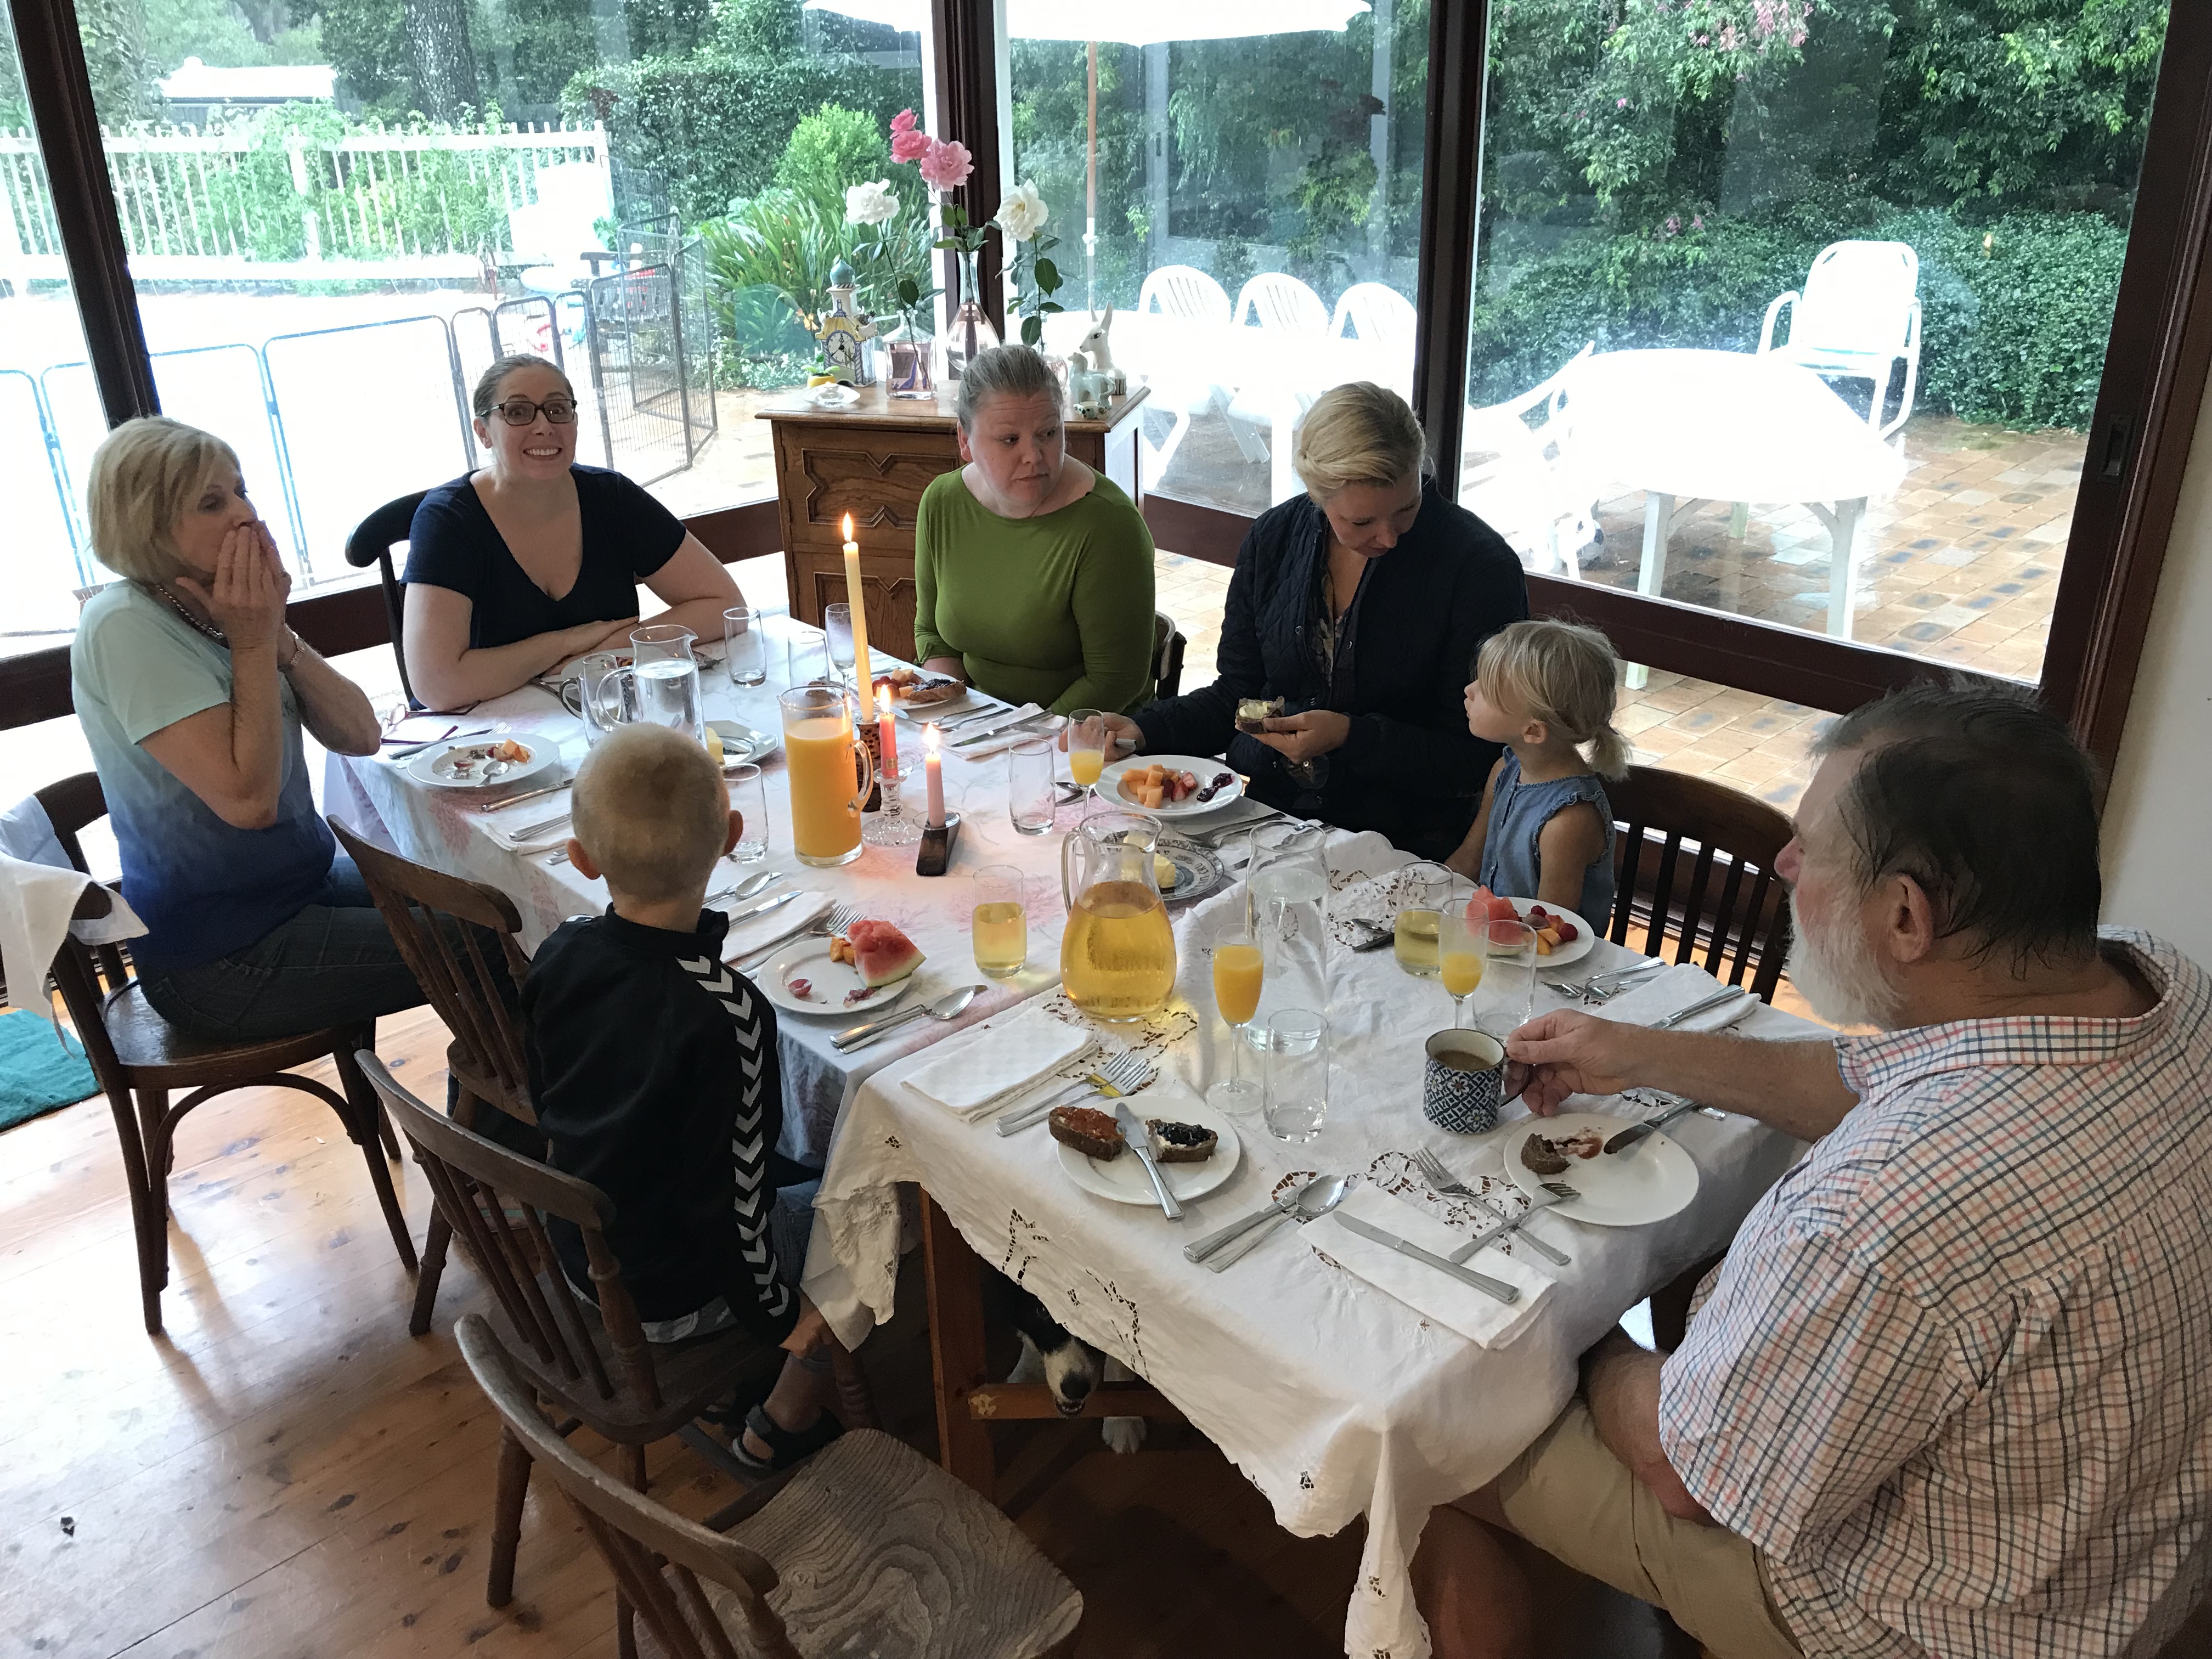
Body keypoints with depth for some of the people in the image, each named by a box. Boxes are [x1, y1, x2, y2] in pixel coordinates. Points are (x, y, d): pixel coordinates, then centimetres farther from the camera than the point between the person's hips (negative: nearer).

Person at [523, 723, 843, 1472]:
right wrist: (781, 1313, -9)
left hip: (578, 1254, 7)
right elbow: (729, 1192, -25)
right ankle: (785, 1421, 23)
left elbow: (546, 1102, 3)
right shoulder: (722, 1010, -34)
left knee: (789, 1168, 24)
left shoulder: (560, 953, -14)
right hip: (673, 1298, -7)